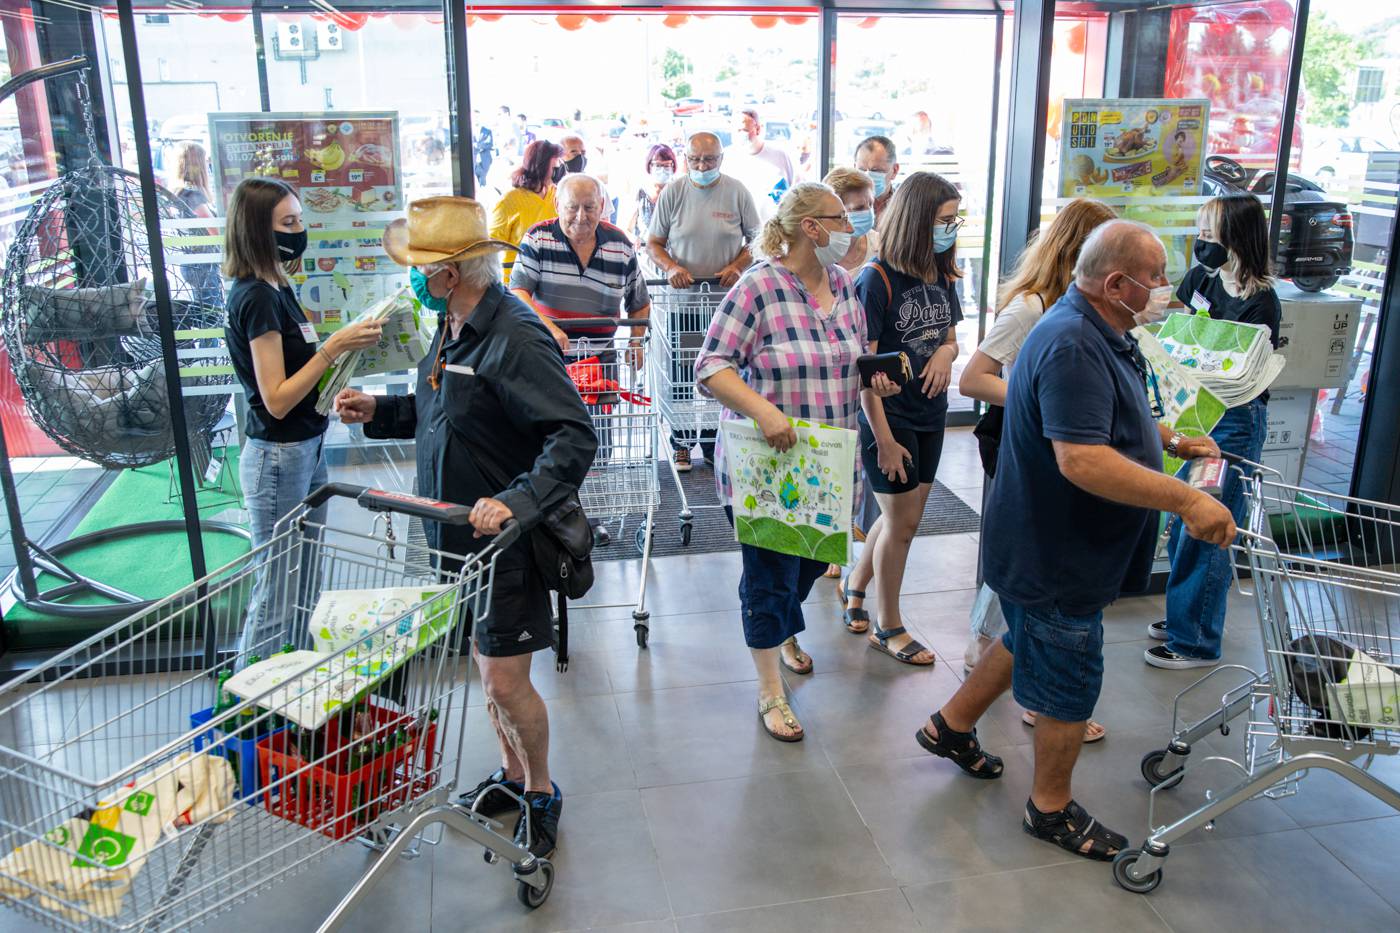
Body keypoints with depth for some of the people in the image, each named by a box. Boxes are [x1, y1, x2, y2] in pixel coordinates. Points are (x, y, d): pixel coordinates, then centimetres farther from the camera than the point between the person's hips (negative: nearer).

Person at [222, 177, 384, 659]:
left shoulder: (277, 288, 10)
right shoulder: (256, 298, -18)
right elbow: (276, 399, -21)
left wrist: (349, 343, 2)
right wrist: (334, 346, -23)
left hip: (306, 450, 9)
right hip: (278, 457, -9)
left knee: (305, 586, 18)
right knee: (277, 595, 1)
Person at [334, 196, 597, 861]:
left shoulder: (515, 339, -23)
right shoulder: (456, 326, 7)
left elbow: (575, 438, -29)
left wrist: (515, 501, -39)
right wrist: (378, 411, 7)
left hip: (505, 540, -9)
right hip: (459, 534, 9)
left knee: (506, 683, 0)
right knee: (486, 668, 20)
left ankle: (542, 794, 24)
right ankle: (513, 776, 39)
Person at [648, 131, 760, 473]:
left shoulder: (737, 192, 0)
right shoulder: (672, 192, 0)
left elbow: (758, 239, 5)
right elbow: (654, 242, 4)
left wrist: (736, 267, -13)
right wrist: (670, 267, -15)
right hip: (683, 293, 0)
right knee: (681, 371, 2)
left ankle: (714, 440, 15)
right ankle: (681, 443, 13)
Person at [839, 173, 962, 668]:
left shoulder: (942, 276, 5)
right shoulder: (878, 280, -17)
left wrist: (946, 352, -8)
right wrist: (884, 439, -17)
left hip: (930, 416, 7)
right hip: (889, 417, -7)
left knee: (902, 516, 15)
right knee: (902, 523, 3)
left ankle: (854, 584, 38)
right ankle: (887, 627, 21)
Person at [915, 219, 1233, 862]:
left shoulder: (1100, 333, 7)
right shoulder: (1073, 347, -28)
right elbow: (1082, 459, -38)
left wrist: (1172, 442, 17)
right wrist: (1186, 500, -36)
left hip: (1043, 539, 10)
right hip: (1055, 552, -10)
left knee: (1030, 641, 27)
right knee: (1071, 684, 6)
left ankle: (952, 726, 43)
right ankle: (1052, 808, 26)